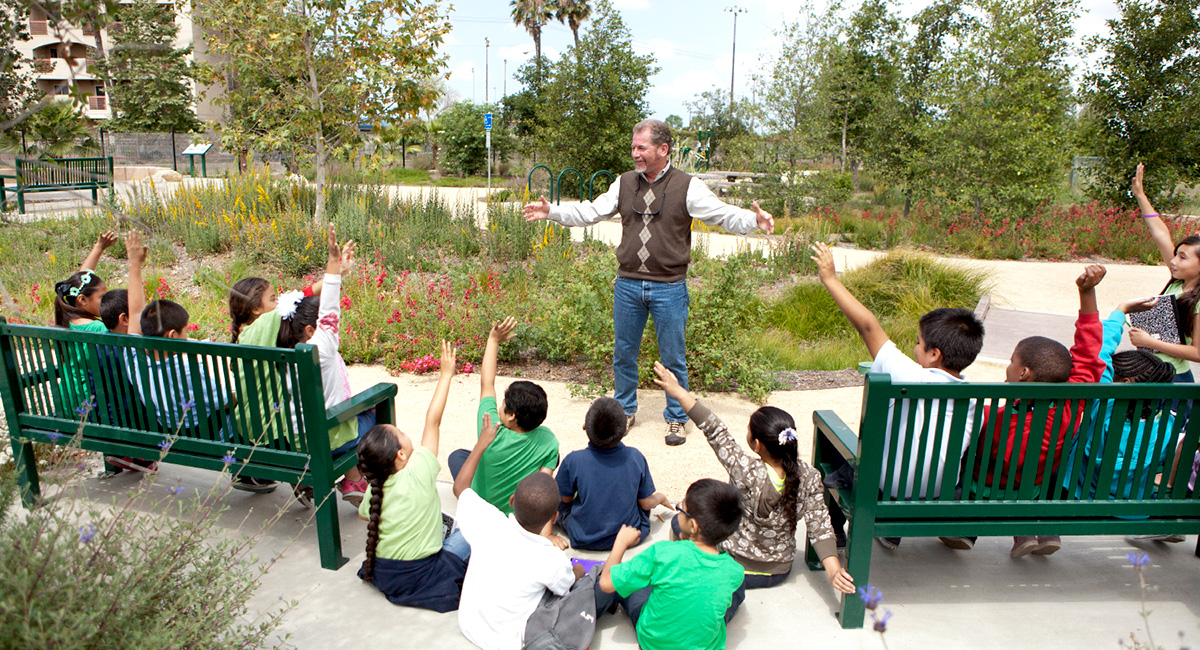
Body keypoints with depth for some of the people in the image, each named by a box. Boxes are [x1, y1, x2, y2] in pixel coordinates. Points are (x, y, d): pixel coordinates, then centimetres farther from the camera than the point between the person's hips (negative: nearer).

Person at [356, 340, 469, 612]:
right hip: (419, 580, -6)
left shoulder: (375, 489, -9)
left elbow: (363, 514, 13)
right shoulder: (417, 474, -26)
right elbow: (433, 420, -20)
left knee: (441, 518, 23)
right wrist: (446, 373, -13)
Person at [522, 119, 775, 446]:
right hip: (627, 285, 4)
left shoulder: (688, 186, -4)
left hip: (669, 288, -3)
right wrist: (551, 211, 6)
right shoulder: (624, 184, 7)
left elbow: (723, 215, -9)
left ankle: (676, 418, 25)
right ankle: (625, 410, 34)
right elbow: (591, 212, 13)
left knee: (673, 358, 6)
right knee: (623, 353, 14)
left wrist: (754, 220, -26)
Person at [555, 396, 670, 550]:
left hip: (584, 541, -1)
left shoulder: (573, 461, -23)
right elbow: (647, 503, -7)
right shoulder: (635, 457, -19)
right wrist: (660, 498, 16)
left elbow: (566, 498, -4)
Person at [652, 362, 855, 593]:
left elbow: (715, 431, -31)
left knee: (680, 522, 18)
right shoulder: (809, 477, -21)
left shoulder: (748, 475, -34)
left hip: (736, 570, -5)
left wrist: (679, 392, -28)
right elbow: (819, 527, -22)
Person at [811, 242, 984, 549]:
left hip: (887, 489, -6)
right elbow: (959, 449, 4)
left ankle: (834, 531, 31)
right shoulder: (974, 399, -10)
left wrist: (830, 278, -18)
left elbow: (868, 326, -25)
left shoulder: (913, 378, -27)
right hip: (940, 493, 6)